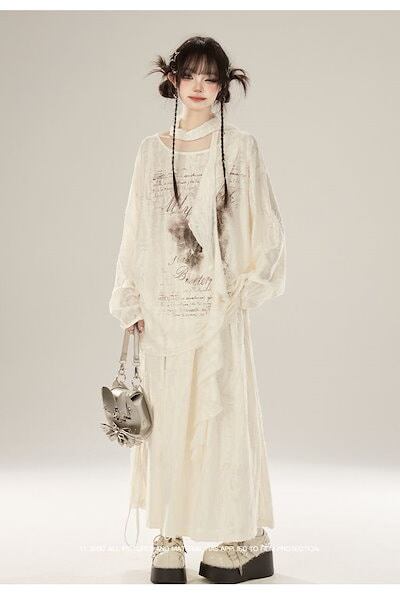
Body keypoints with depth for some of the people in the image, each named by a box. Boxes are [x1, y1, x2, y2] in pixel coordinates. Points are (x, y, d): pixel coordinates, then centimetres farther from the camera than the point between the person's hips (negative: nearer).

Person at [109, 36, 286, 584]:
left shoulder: (241, 148, 2)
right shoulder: (152, 150, 10)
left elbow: (267, 229, 3)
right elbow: (136, 230, 10)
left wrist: (246, 288, -5)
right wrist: (130, 301, 4)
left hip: (218, 306, -2)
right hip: (163, 307, 3)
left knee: (221, 413, -1)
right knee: (165, 416, 3)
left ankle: (241, 540, 11)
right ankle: (169, 540, 12)